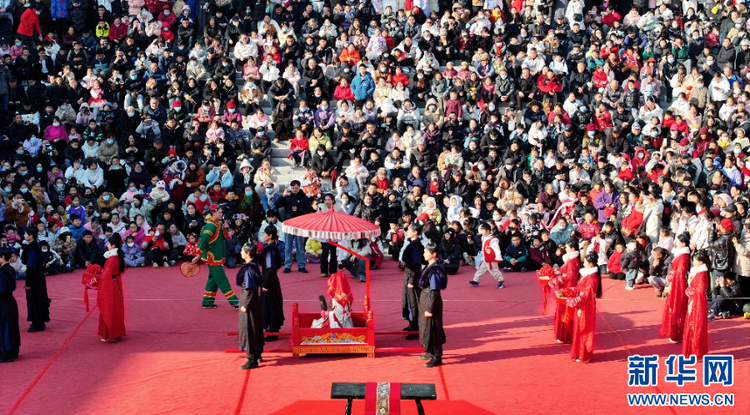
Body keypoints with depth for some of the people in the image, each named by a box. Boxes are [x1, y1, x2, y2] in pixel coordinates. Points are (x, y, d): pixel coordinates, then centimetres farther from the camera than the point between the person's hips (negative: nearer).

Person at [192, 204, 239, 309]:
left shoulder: (219, 224, 10)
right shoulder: (211, 226, -18)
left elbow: (227, 237, 13)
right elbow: (203, 240, -22)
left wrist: (225, 229, -8)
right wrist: (198, 256, -22)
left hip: (217, 258, 10)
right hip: (212, 258, -10)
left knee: (213, 279, 14)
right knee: (222, 280, -5)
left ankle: (207, 302, 20)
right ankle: (234, 302, -5)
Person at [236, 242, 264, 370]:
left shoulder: (249, 269, -21)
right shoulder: (254, 266, 7)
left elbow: (250, 289, -23)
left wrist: (245, 305, -18)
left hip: (250, 303, -10)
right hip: (256, 302, 10)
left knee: (249, 329, -4)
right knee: (256, 327, 19)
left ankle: (252, 360, -2)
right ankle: (257, 355, 32)